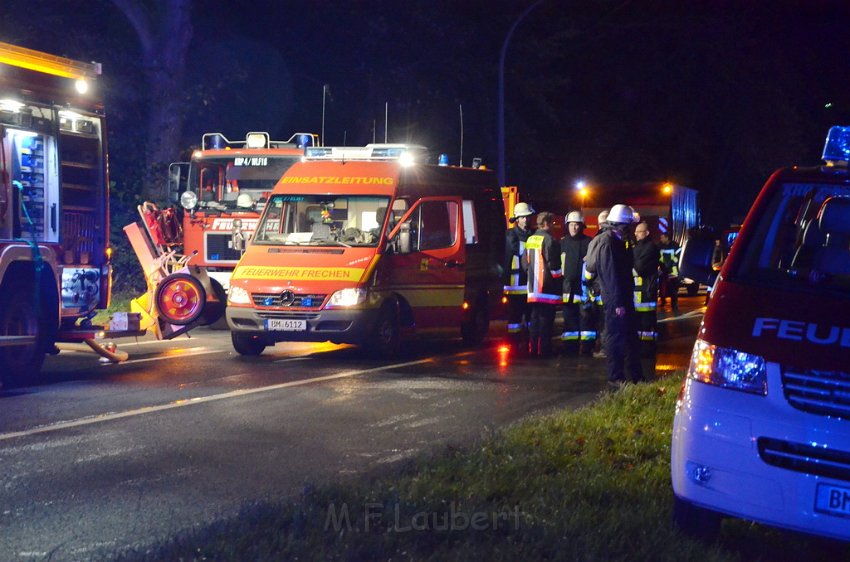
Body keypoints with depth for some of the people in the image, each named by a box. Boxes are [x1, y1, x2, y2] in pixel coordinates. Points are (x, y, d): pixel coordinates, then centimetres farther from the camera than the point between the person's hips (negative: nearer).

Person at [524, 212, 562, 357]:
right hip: (547, 288, -8)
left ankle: (533, 349, 16)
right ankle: (544, 349, -5)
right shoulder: (548, 240, -14)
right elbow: (553, 265, -15)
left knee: (535, 319, 14)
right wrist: (559, 276, 1)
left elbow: (526, 262, 17)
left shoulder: (530, 240, 11)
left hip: (533, 287, 8)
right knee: (546, 319, -5)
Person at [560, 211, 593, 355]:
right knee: (569, 315, 8)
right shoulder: (562, 243, 12)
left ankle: (587, 344, -3)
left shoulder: (588, 242, -2)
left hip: (583, 283, -5)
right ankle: (570, 344, 14)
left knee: (585, 314, -7)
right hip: (567, 284, 5)